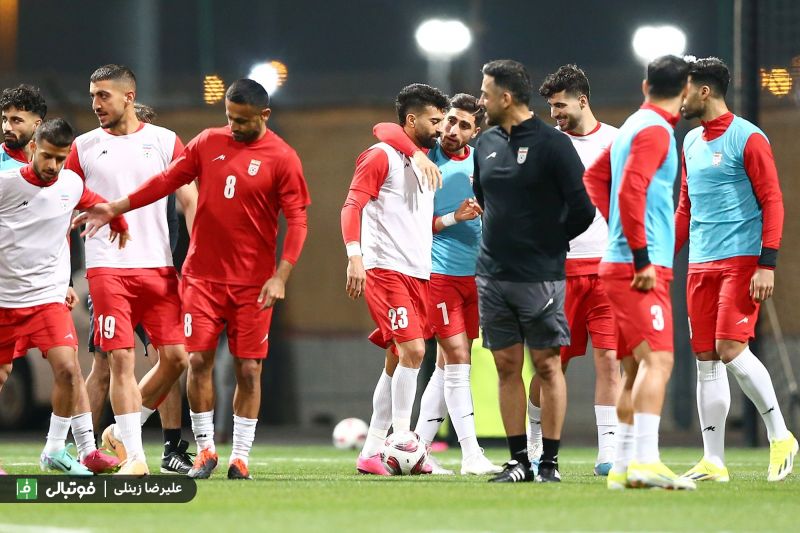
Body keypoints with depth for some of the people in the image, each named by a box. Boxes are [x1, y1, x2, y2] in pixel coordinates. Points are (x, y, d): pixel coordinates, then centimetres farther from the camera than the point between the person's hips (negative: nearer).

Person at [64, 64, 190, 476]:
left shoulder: (164, 142, 6)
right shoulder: (84, 147, 7)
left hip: (158, 267, 1)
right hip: (106, 268, -1)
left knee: (175, 357, -4)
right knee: (121, 359, -9)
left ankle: (122, 431, 16)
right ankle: (134, 456, -6)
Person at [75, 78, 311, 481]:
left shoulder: (281, 158, -5)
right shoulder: (208, 143, 6)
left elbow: (297, 221, -7)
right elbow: (167, 180, 12)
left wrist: (280, 277, -15)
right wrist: (116, 208, 7)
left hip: (252, 282, -3)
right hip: (202, 276, 3)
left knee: (248, 369, -1)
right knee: (199, 360, -2)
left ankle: (240, 457, 6)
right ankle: (205, 450, 11)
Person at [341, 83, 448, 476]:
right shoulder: (381, 157, -5)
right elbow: (352, 206, -13)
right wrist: (354, 256, -24)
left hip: (418, 273, 9)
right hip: (385, 269, -9)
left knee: (397, 361, 7)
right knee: (412, 350, -18)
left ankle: (371, 452, 10)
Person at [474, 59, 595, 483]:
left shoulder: (552, 144, -10)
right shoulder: (486, 144, 9)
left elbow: (583, 209, -10)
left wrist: (548, 244, 1)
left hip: (540, 276, -6)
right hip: (492, 274, 6)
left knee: (547, 365, -1)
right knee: (507, 366, 6)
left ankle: (550, 462, 3)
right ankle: (519, 461, 10)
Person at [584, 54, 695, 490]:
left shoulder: (634, 126, 17)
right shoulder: (655, 131, -10)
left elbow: (595, 177, 29)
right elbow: (630, 191, -21)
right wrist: (641, 258, -19)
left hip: (620, 264, 10)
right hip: (639, 268, -10)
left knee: (636, 368, 11)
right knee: (657, 360, -17)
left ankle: (622, 466, 11)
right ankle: (646, 461, -27)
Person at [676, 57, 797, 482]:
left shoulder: (747, 139, -6)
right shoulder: (691, 142, 16)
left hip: (742, 261, -7)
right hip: (701, 265, 7)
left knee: (731, 349, -16)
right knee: (705, 360, 2)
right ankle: (713, 462, 4)